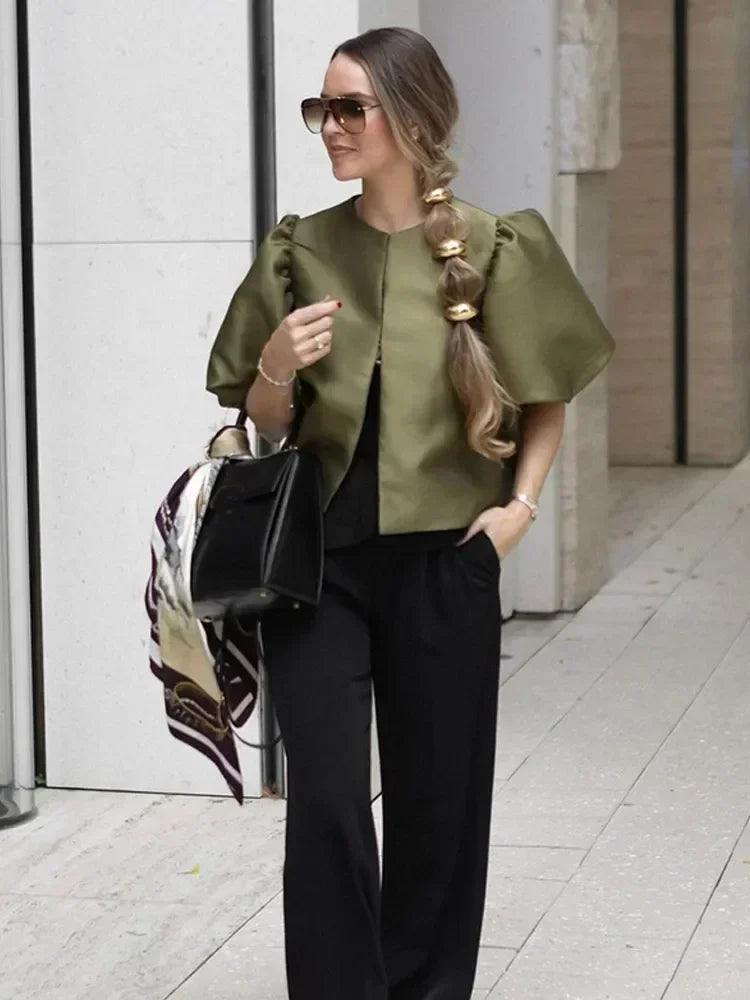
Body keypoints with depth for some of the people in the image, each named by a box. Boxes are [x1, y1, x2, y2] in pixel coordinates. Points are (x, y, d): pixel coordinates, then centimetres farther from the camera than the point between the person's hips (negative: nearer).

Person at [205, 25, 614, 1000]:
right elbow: (263, 426, 7)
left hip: (443, 560, -1)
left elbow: (547, 392, 10)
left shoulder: (493, 249, -4)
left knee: (439, 798, 8)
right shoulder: (298, 251, 2)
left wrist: (523, 500, -2)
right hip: (317, 556, 1)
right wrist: (278, 369, -13)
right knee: (325, 801, -6)